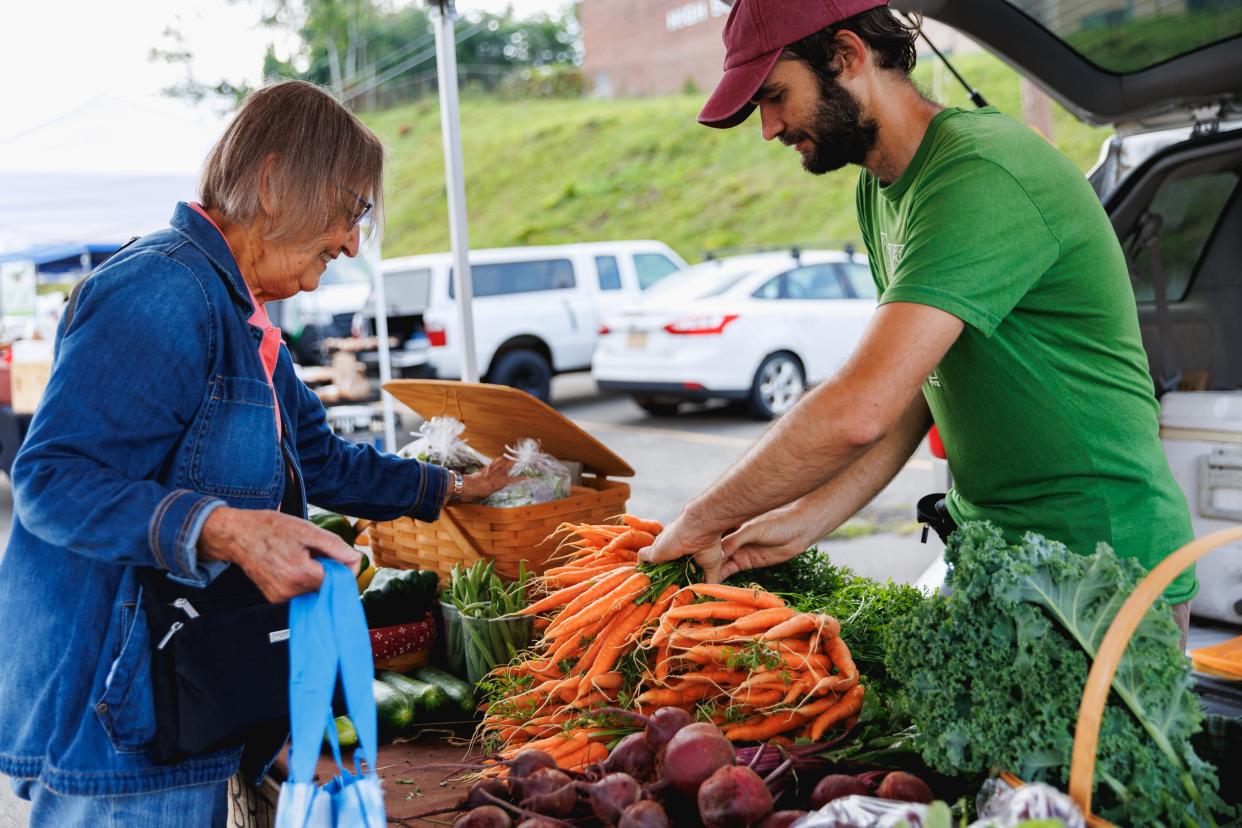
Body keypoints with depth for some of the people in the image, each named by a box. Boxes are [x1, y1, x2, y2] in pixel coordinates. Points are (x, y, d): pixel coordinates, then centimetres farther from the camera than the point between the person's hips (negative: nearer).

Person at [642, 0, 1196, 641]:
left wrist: (698, 522, -21)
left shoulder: (980, 173, -25)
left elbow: (858, 410, -32)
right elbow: (913, 396, 6)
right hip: (983, 554, 8)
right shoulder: (881, 191, 8)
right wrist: (806, 521, -7)